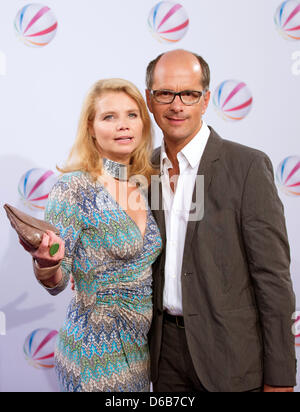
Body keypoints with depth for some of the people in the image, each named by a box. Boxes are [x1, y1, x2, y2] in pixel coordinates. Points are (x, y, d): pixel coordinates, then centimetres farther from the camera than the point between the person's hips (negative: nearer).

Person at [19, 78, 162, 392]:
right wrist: (46, 262, -34)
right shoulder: (75, 188, -15)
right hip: (97, 356, -6)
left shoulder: (146, 185, 3)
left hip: (142, 349, 6)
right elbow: (56, 283, -15)